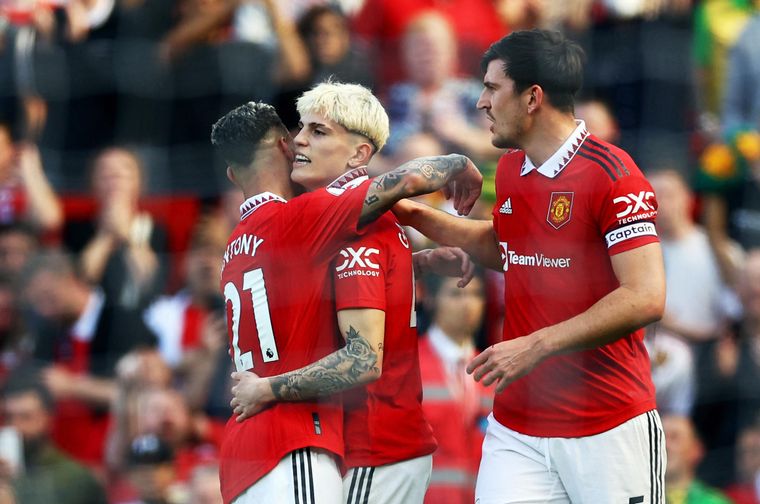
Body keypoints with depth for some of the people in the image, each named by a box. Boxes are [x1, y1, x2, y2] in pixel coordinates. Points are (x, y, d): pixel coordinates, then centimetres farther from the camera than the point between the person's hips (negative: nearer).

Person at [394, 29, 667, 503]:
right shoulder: (510, 170, 11)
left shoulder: (611, 173, -13)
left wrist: (537, 346, -21)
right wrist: (418, 216, 19)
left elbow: (645, 298, -20)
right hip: (517, 425, 6)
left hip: (609, 428, -6)